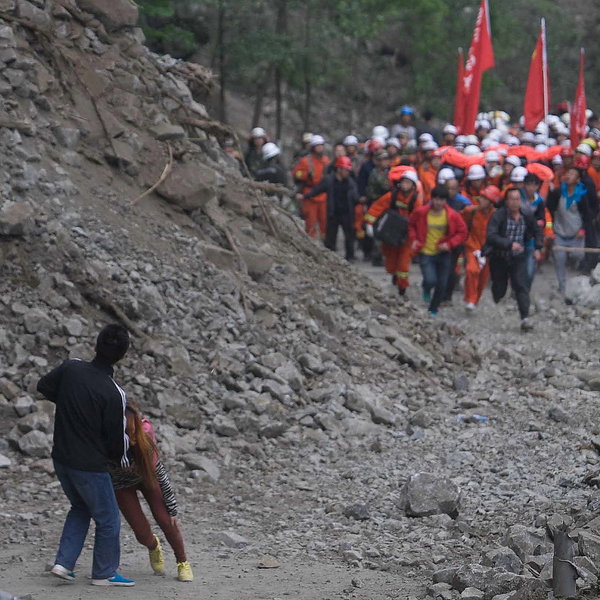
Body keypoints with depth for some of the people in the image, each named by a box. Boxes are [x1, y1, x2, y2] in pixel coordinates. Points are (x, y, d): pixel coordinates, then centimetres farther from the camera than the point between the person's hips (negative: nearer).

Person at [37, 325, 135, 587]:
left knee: (80, 508, 28)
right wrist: (120, 459, 8)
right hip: (90, 465, -6)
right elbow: (117, 439, -13)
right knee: (108, 519, 13)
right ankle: (104, 573, 23)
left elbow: (43, 386, 11)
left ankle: (63, 562, 22)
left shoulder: (70, 368, -9)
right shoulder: (113, 394, -23)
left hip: (61, 458, 6)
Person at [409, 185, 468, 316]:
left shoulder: (453, 216, -10)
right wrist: (414, 239, -3)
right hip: (425, 253, -2)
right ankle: (426, 289, 19)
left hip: (443, 254, 2)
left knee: (442, 284, 6)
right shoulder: (421, 213, -10)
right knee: (431, 280, -19)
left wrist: (449, 244, -13)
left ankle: (433, 310, 27)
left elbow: (462, 233, 0)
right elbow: (411, 224, 11)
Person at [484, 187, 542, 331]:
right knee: (499, 288, 8)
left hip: (518, 259, 2)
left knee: (521, 286, -11)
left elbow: (537, 231, 20)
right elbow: (491, 236, -28)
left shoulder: (526, 216, 0)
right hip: (499, 258, -2)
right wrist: (509, 244, -36)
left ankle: (525, 318, -18)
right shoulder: (498, 216, -15)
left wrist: (537, 248, 8)